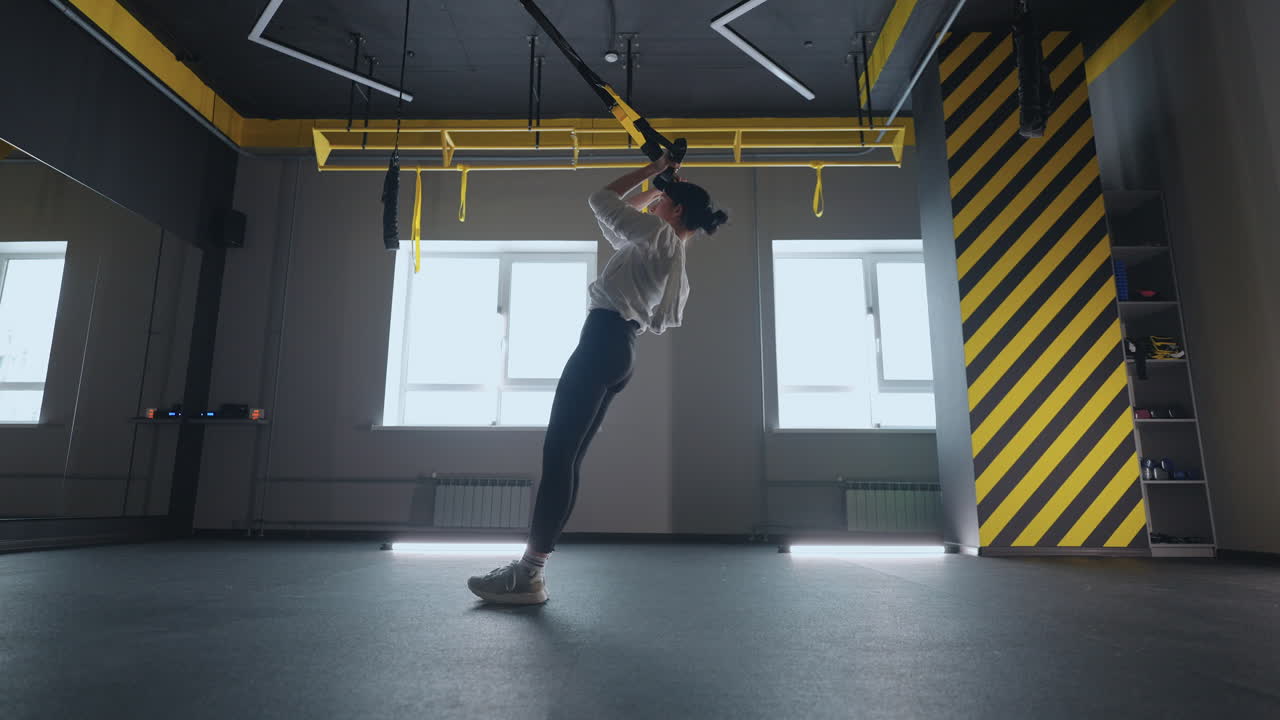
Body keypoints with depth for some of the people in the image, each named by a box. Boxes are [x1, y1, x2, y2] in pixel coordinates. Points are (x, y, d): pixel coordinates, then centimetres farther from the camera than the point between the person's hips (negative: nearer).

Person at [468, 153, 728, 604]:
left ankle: (528, 575, -13)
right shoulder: (672, 253, 25)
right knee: (567, 457, 5)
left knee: (557, 453, -13)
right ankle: (531, 565, 6)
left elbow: (603, 201, 4)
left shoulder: (661, 235, -1)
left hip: (602, 341, -10)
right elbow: (617, 225, 37)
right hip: (620, 350, 10)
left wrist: (653, 169, 15)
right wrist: (654, 190, 37)